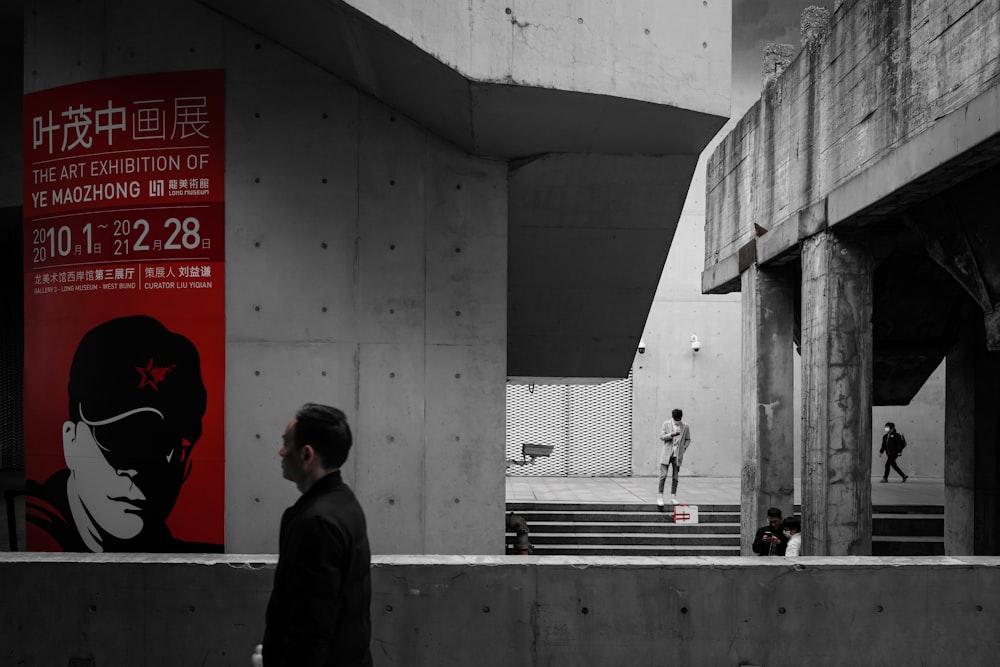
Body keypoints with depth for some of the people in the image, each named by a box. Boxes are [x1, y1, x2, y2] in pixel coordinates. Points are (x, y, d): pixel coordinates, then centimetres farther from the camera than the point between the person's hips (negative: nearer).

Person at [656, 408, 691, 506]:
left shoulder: (685, 426, 4)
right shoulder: (666, 424, 1)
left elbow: (688, 439, 14)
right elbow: (661, 436, -4)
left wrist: (684, 448, 0)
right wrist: (671, 435, -20)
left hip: (678, 454, 2)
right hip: (666, 453, -2)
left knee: (675, 477, 6)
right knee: (663, 475, -7)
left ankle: (673, 497, 15)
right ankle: (660, 496, -3)